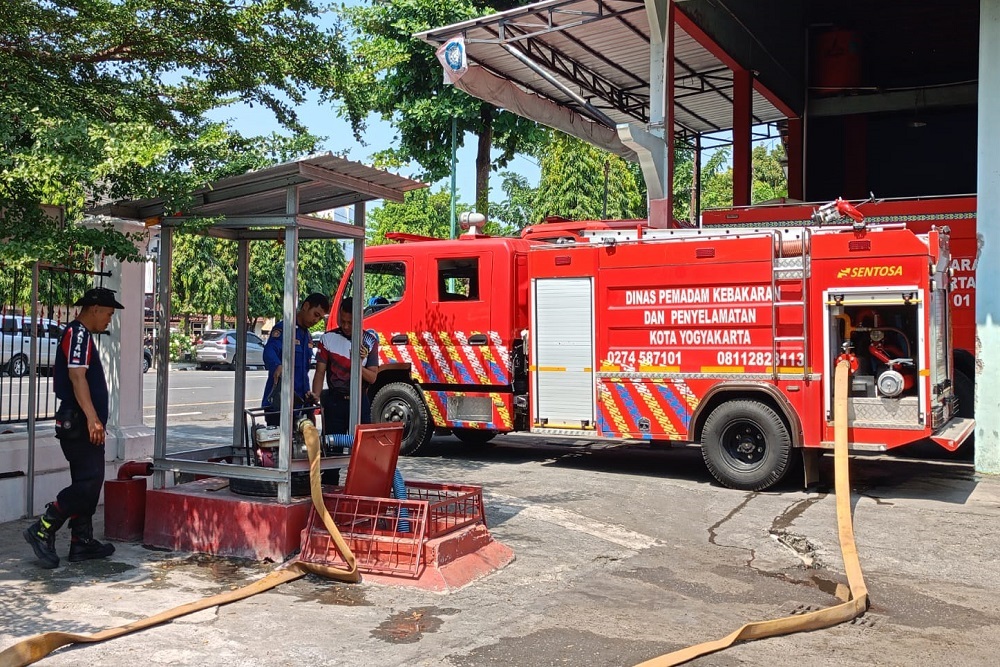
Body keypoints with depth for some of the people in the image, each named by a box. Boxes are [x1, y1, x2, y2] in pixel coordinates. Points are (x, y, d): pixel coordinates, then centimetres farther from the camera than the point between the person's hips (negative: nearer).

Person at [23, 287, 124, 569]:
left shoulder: (81, 335, 21)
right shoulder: (78, 334, -11)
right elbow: (77, 376, -23)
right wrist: (92, 418, -31)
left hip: (83, 424, 11)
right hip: (79, 423, -11)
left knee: (88, 483, 11)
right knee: (88, 482, -13)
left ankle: (82, 542, 15)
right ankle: (43, 530, -6)